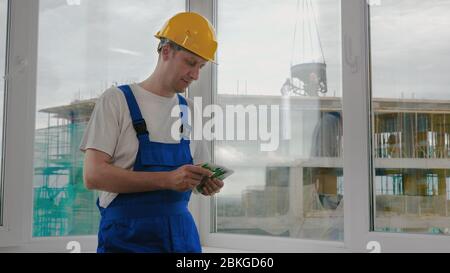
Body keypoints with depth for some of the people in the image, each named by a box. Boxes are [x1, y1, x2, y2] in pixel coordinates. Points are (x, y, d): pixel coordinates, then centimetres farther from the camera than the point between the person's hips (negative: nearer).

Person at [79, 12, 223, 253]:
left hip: (182, 232, 5)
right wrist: (166, 179, -23)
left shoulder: (189, 110, 10)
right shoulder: (117, 100, -6)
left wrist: (207, 183, -7)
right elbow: (93, 175, -15)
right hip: (127, 236, -5)